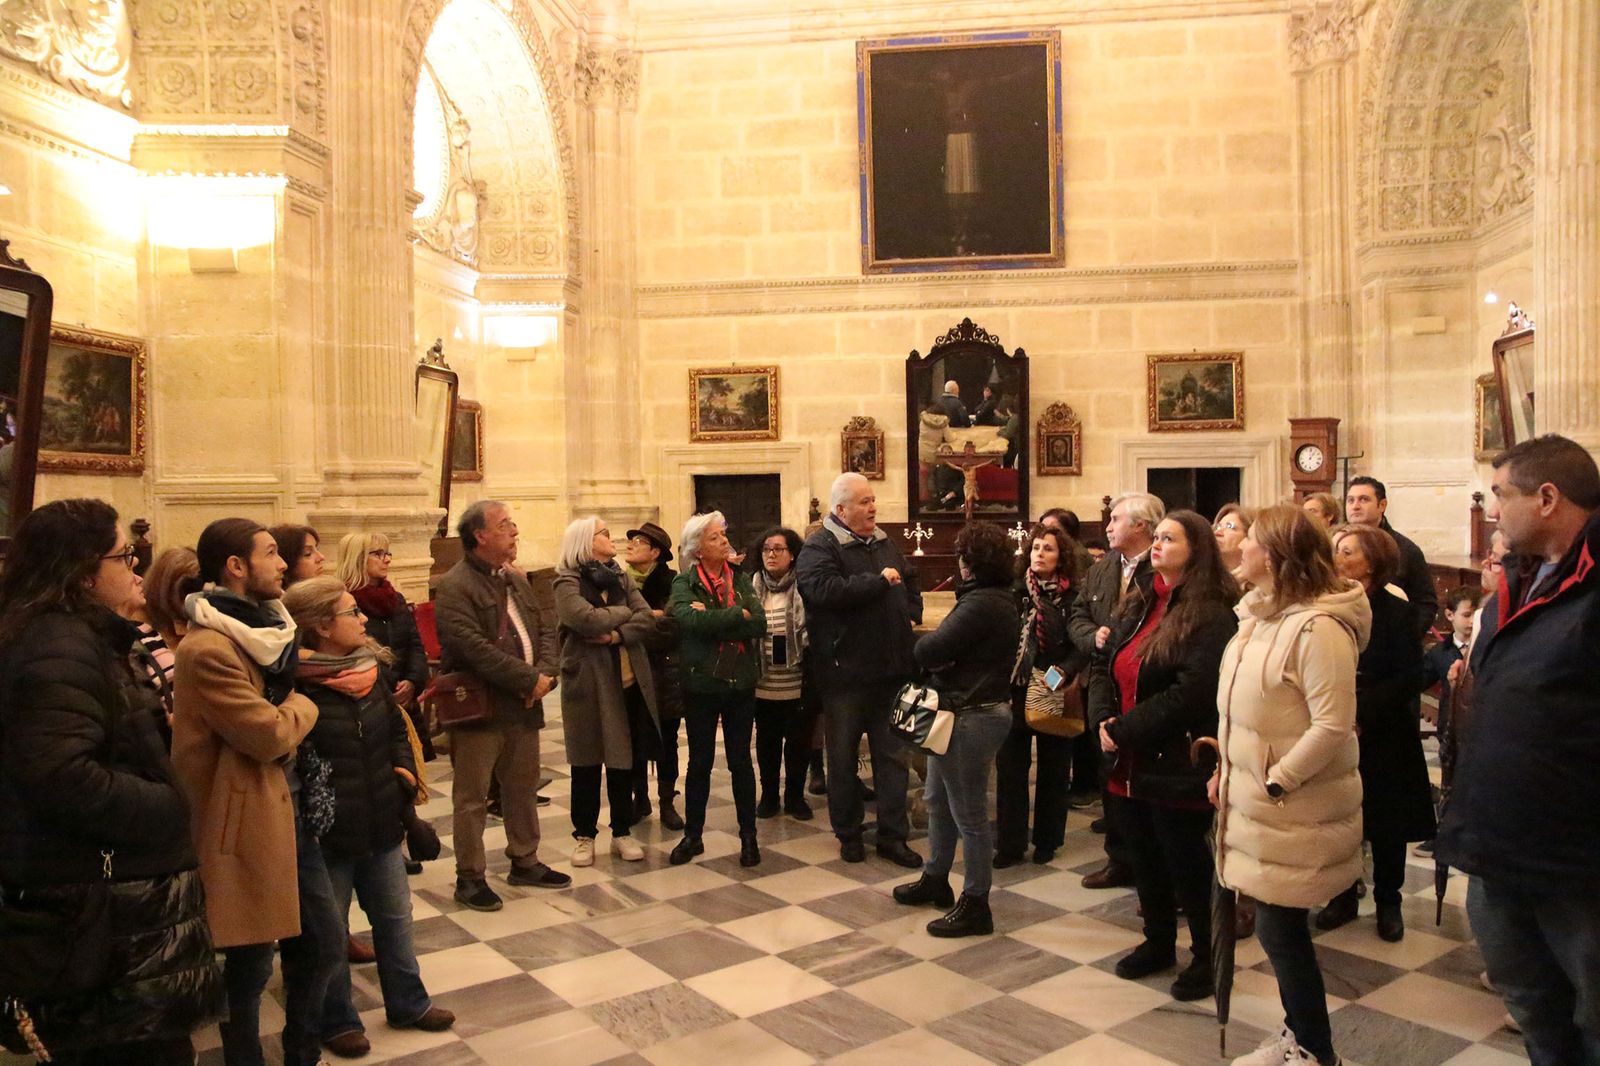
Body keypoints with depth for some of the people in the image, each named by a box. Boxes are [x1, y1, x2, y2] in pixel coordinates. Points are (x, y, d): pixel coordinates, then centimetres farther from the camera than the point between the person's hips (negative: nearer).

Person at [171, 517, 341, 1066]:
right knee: (249, 968, 8)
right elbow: (270, 735, -22)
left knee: (325, 942, 18)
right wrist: (302, 706, -5)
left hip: (291, 813, 9)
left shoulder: (265, 626, 8)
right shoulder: (207, 649, -21)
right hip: (247, 826, -9)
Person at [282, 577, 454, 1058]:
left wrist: (405, 767, 2)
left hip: (381, 821, 6)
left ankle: (407, 1003, 36)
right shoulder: (296, 685, -18)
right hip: (325, 831, -6)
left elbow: (395, 728, 16)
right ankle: (337, 1021, 32)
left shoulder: (371, 671, 3)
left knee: (394, 917, 19)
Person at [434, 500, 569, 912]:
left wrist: (545, 673, -9)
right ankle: (469, 878, 15)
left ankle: (525, 862, 32)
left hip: (523, 706, 8)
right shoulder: (454, 587, -13)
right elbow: (475, 649, -23)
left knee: (523, 788, 18)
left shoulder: (516, 580, 13)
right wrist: (529, 679, -20)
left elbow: (545, 628, 10)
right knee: (472, 798, 3)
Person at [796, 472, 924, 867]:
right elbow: (823, 589, -29)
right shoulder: (819, 547, -10)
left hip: (891, 669, 6)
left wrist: (911, 615, 7)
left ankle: (893, 835, 20)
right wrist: (879, 580, -20)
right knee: (843, 758, 8)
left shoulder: (885, 544, 13)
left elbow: (910, 586, 27)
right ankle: (849, 834, 24)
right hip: (845, 671, -6)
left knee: (894, 754, 10)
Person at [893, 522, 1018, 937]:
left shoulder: (981, 605, -23)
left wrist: (933, 650, -4)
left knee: (969, 814, 2)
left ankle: (975, 905, 14)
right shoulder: (1000, 599, 11)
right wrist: (945, 657, -5)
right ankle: (935, 879, 39)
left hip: (971, 718, -11)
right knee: (938, 800, 23)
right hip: (962, 712, 11)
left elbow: (926, 651, -23)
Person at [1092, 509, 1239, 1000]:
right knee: (1145, 860, 19)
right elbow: (1101, 665, 9)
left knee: (1186, 865, 7)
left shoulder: (1211, 616, -14)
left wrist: (1127, 729, -21)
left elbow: (1191, 692, -23)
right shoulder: (1136, 604, 10)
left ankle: (1206, 956, 26)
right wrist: (1104, 718, -9)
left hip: (1177, 769, -7)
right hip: (1129, 766, 7)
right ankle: (1158, 943, 38)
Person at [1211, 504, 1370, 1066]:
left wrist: (1274, 782, -20)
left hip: (1293, 805, -8)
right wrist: (1228, 769, 12)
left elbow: (1334, 724, -24)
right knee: (1278, 927, 18)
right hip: (1257, 796, 8)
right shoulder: (1260, 615, 9)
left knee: (1279, 929, 2)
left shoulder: (1317, 626, -21)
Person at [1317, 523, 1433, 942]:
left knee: (1386, 827, 9)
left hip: (1382, 739, -2)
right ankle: (1343, 897, 25)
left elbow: (1410, 678, -11)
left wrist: (1361, 712, -20)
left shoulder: (1396, 613, -7)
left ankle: (1388, 903, 26)